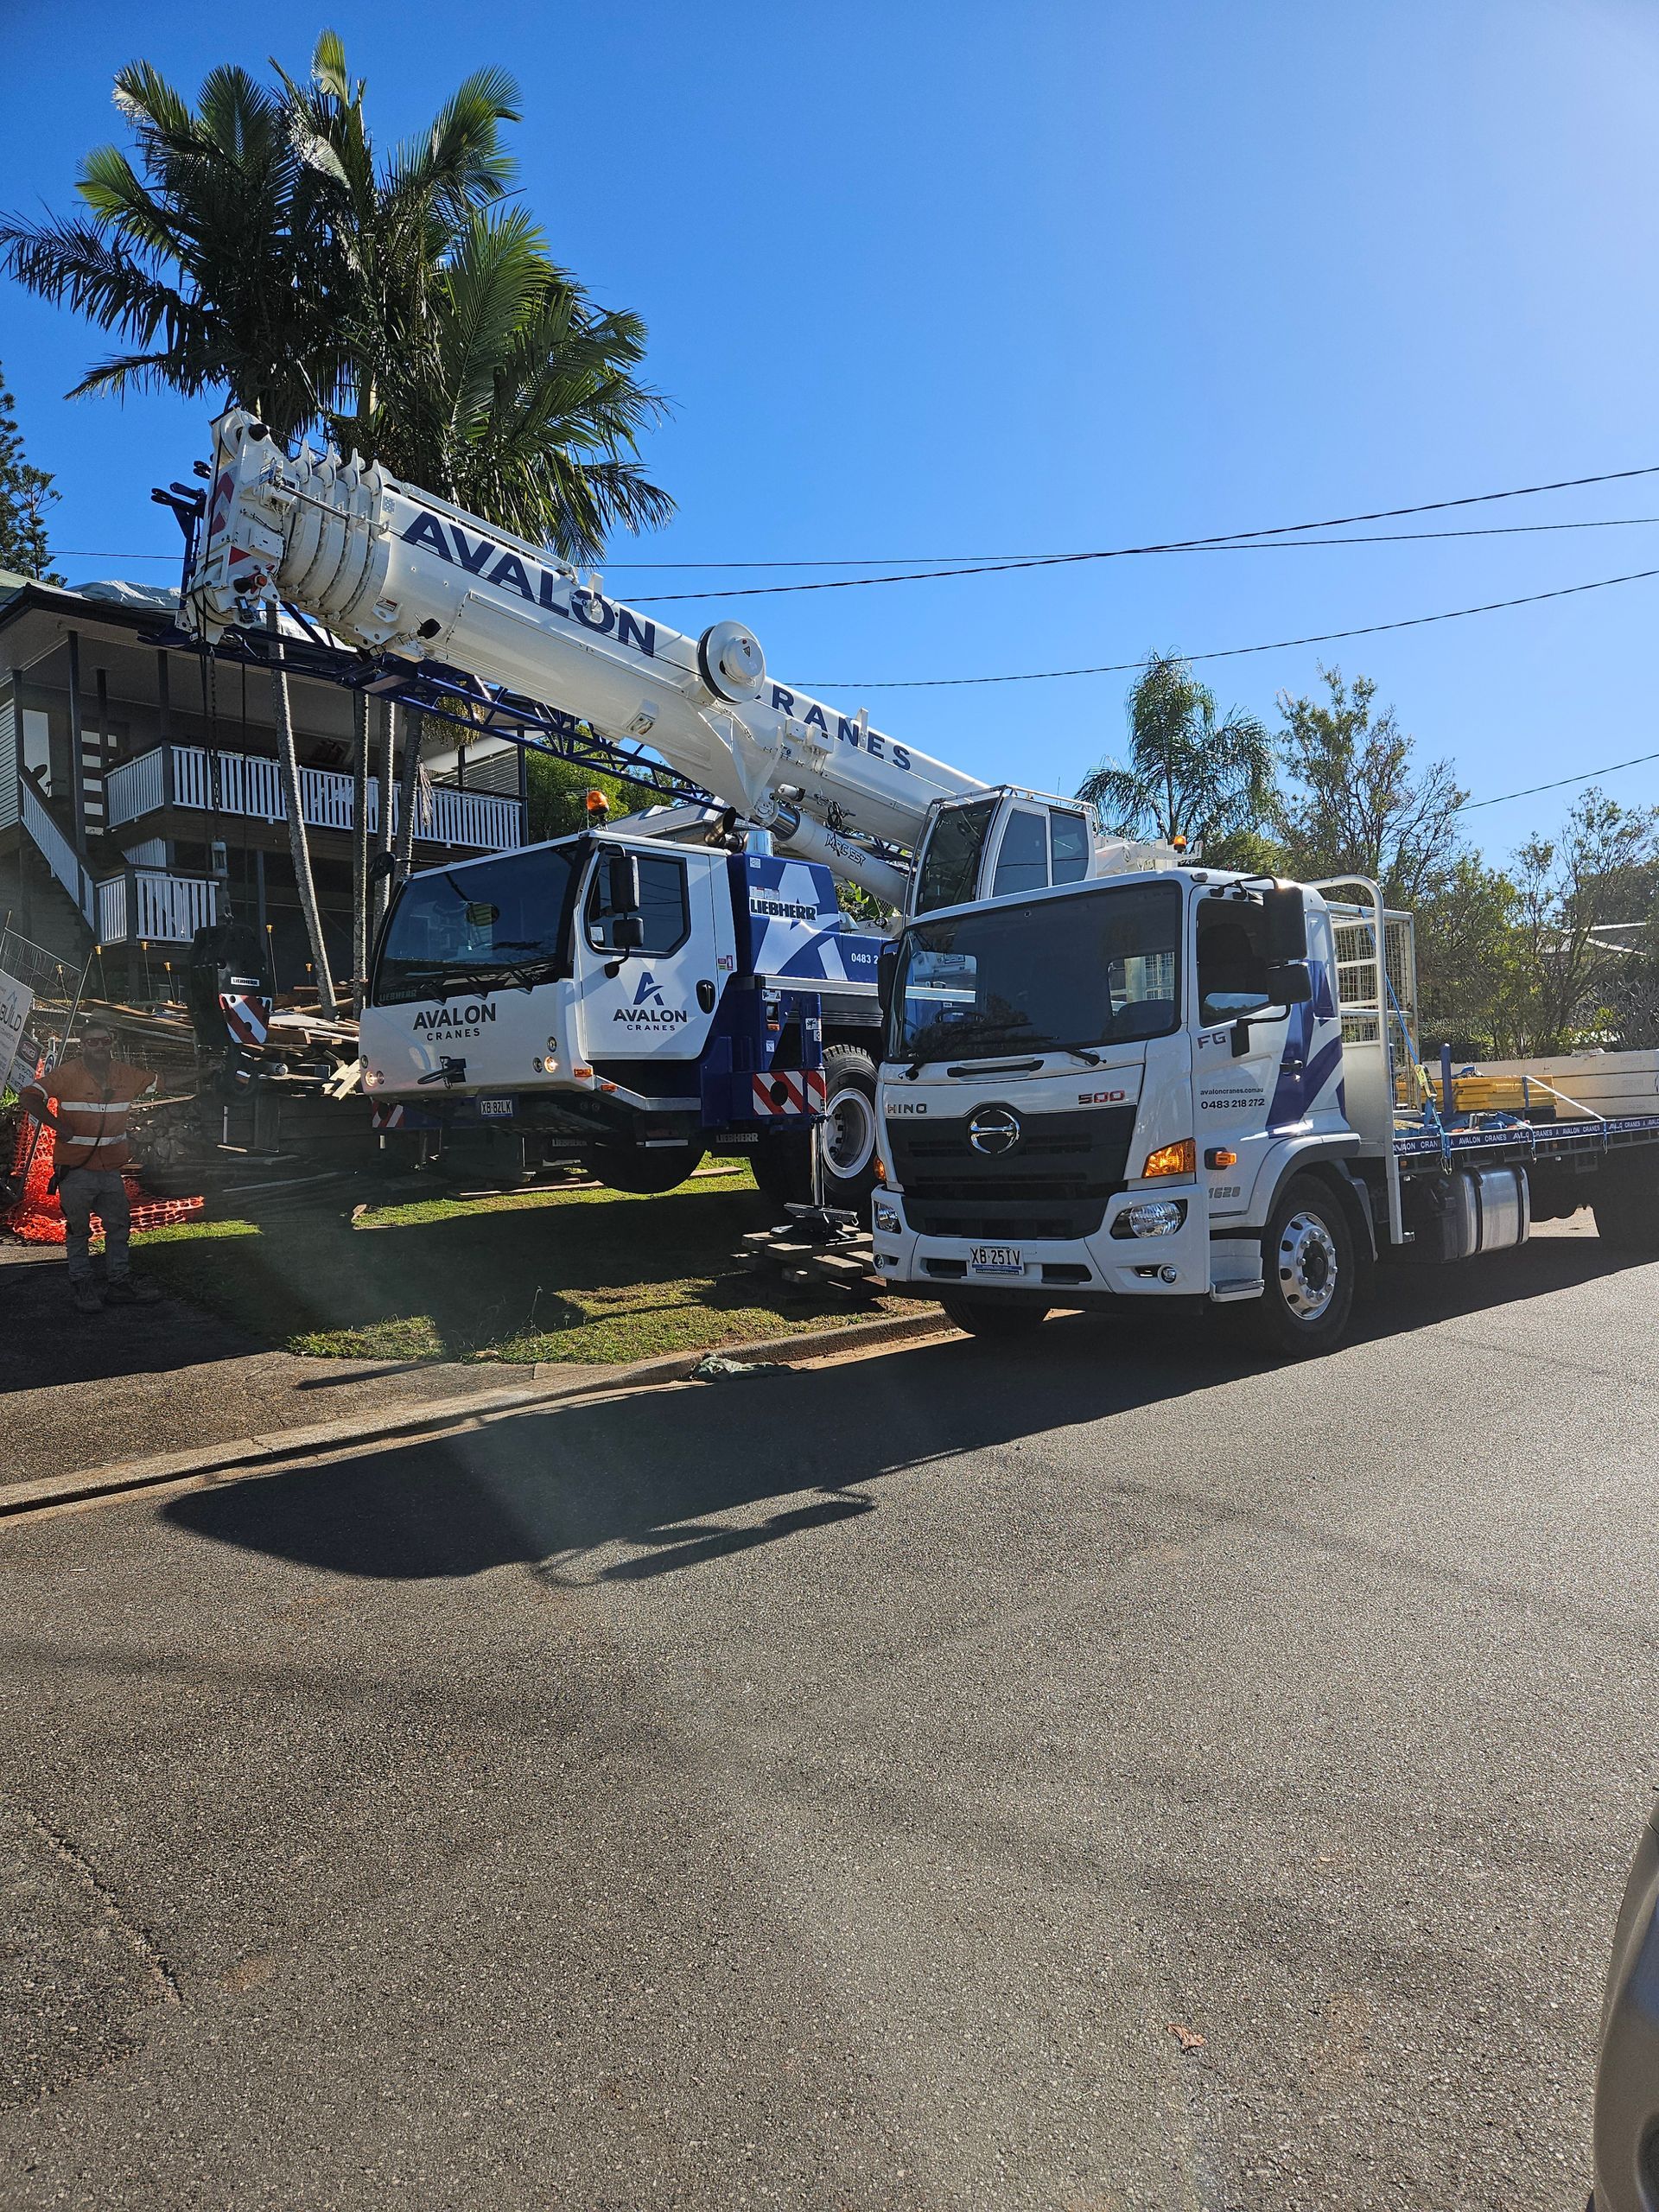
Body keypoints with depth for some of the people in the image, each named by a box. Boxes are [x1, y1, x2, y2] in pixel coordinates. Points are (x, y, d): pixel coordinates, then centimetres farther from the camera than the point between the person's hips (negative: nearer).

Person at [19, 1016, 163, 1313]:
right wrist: (60, 1127, -23)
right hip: (76, 1170, -5)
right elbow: (29, 1096, -18)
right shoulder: (68, 1073, -12)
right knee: (78, 1230, 6)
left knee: (119, 1225, 11)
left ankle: (118, 1283, 22)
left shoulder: (125, 1074, 3)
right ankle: (82, 1286, 16)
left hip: (111, 1169, 5)